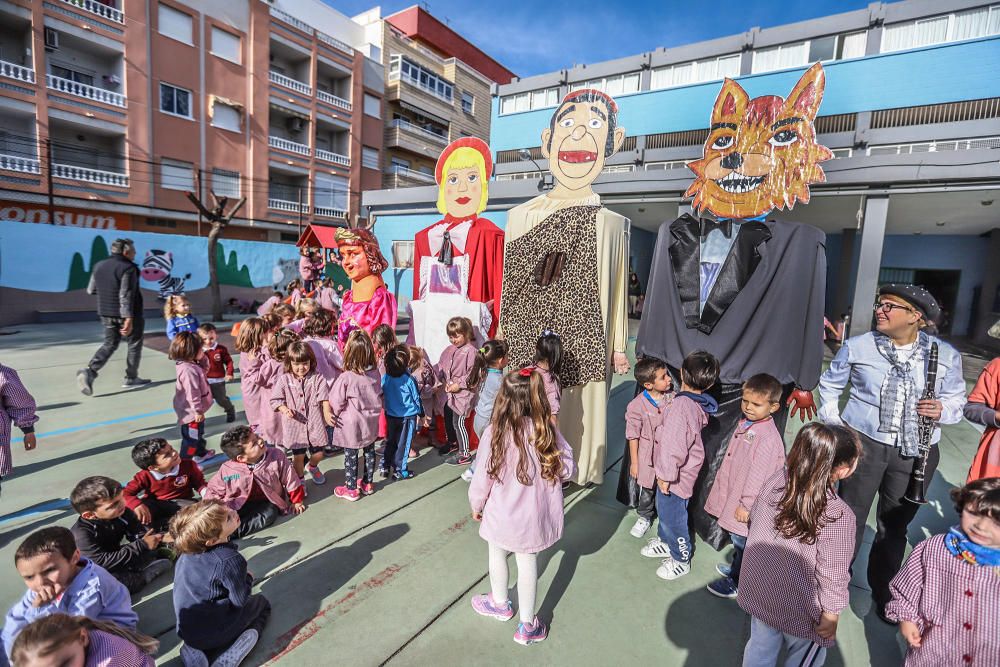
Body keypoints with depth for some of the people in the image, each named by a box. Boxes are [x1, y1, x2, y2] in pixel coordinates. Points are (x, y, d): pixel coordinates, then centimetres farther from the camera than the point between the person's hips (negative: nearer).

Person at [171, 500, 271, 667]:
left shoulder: (188, 550, -8)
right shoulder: (230, 560, -28)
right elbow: (240, 601, -17)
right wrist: (248, 579, 1)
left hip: (186, 631, 5)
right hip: (214, 632, -5)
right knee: (262, 603, 20)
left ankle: (198, 651, 8)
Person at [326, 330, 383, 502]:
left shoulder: (346, 378, -26)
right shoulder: (376, 373, -12)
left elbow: (336, 403, -14)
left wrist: (332, 415, 5)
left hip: (351, 425, -5)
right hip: (370, 422, 5)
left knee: (350, 456, 12)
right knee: (369, 451, 20)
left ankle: (351, 489, 26)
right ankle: (368, 483, 36)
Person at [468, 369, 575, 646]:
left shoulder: (495, 432, -23)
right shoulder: (548, 429, -16)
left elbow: (482, 477, -14)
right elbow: (567, 469, -9)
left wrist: (476, 505, 4)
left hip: (502, 514, -1)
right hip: (535, 515, 2)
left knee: (497, 554, 25)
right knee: (528, 562, 20)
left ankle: (500, 604, 49)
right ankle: (527, 625, 33)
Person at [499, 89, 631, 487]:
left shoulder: (612, 225, 2)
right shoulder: (520, 216, 4)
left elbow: (615, 290, 6)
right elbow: (509, 282, 6)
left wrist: (618, 345, 7)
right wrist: (504, 339, 6)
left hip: (584, 344, 0)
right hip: (529, 342, 1)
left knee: (578, 410, 7)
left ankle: (575, 470, 29)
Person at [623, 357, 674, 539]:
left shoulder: (672, 398, -10)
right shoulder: (636, 406, -19)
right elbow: (633, 436, -10)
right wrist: (634, 463, -4)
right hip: (647, 457, -2)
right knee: (646, 490, 15)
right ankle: (644, 517, 41)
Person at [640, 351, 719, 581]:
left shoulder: (681, 405, -31)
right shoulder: (699, 404, -4)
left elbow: (674, 445, -29)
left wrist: (666, 475, -20)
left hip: (676, 474, -9)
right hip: (684, 468, 9)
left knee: (672, 515, 11)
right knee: (663, 508, 27)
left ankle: (681, 560, 31)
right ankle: (666, 542, 48)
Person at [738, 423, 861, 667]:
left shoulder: (775, 482, -16)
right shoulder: (838, 516, -31)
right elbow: (831, 576, -21)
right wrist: (830, 615, -3)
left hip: (758, 592, 4)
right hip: (798, 612, -4)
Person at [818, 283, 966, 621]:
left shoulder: (946, 355, 0)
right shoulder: (857, 346, -3)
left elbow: (956, 400, 8)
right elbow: (830, 384, 9)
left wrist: (942, 409, -14)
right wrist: (833, 422, 1)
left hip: (916, 452, 2)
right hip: (863, 442, -1)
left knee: (894, 526, 16)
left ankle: (882, 593, 36)